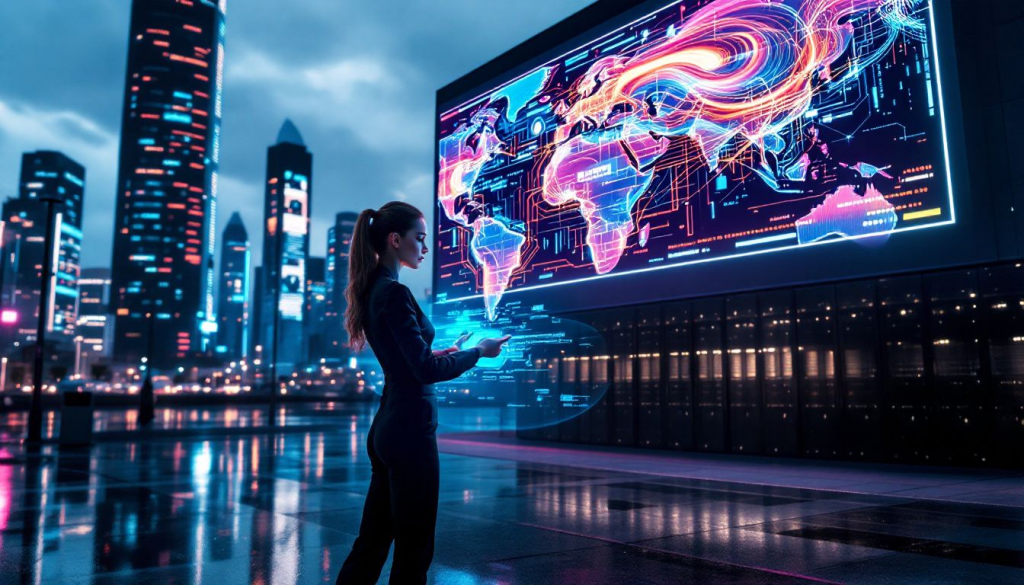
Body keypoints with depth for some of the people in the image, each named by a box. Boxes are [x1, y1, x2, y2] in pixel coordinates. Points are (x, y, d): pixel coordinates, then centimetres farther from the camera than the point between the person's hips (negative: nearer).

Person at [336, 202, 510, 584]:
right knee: (413, 549, 3)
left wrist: (451, 351, 18)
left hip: (386, 429, 9)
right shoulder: (394, 293, -16)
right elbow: (426, 371, -19)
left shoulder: (373, 290, 12)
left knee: (372, 542, 15)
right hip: (409, 430, -9)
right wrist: (479, 352, -6)